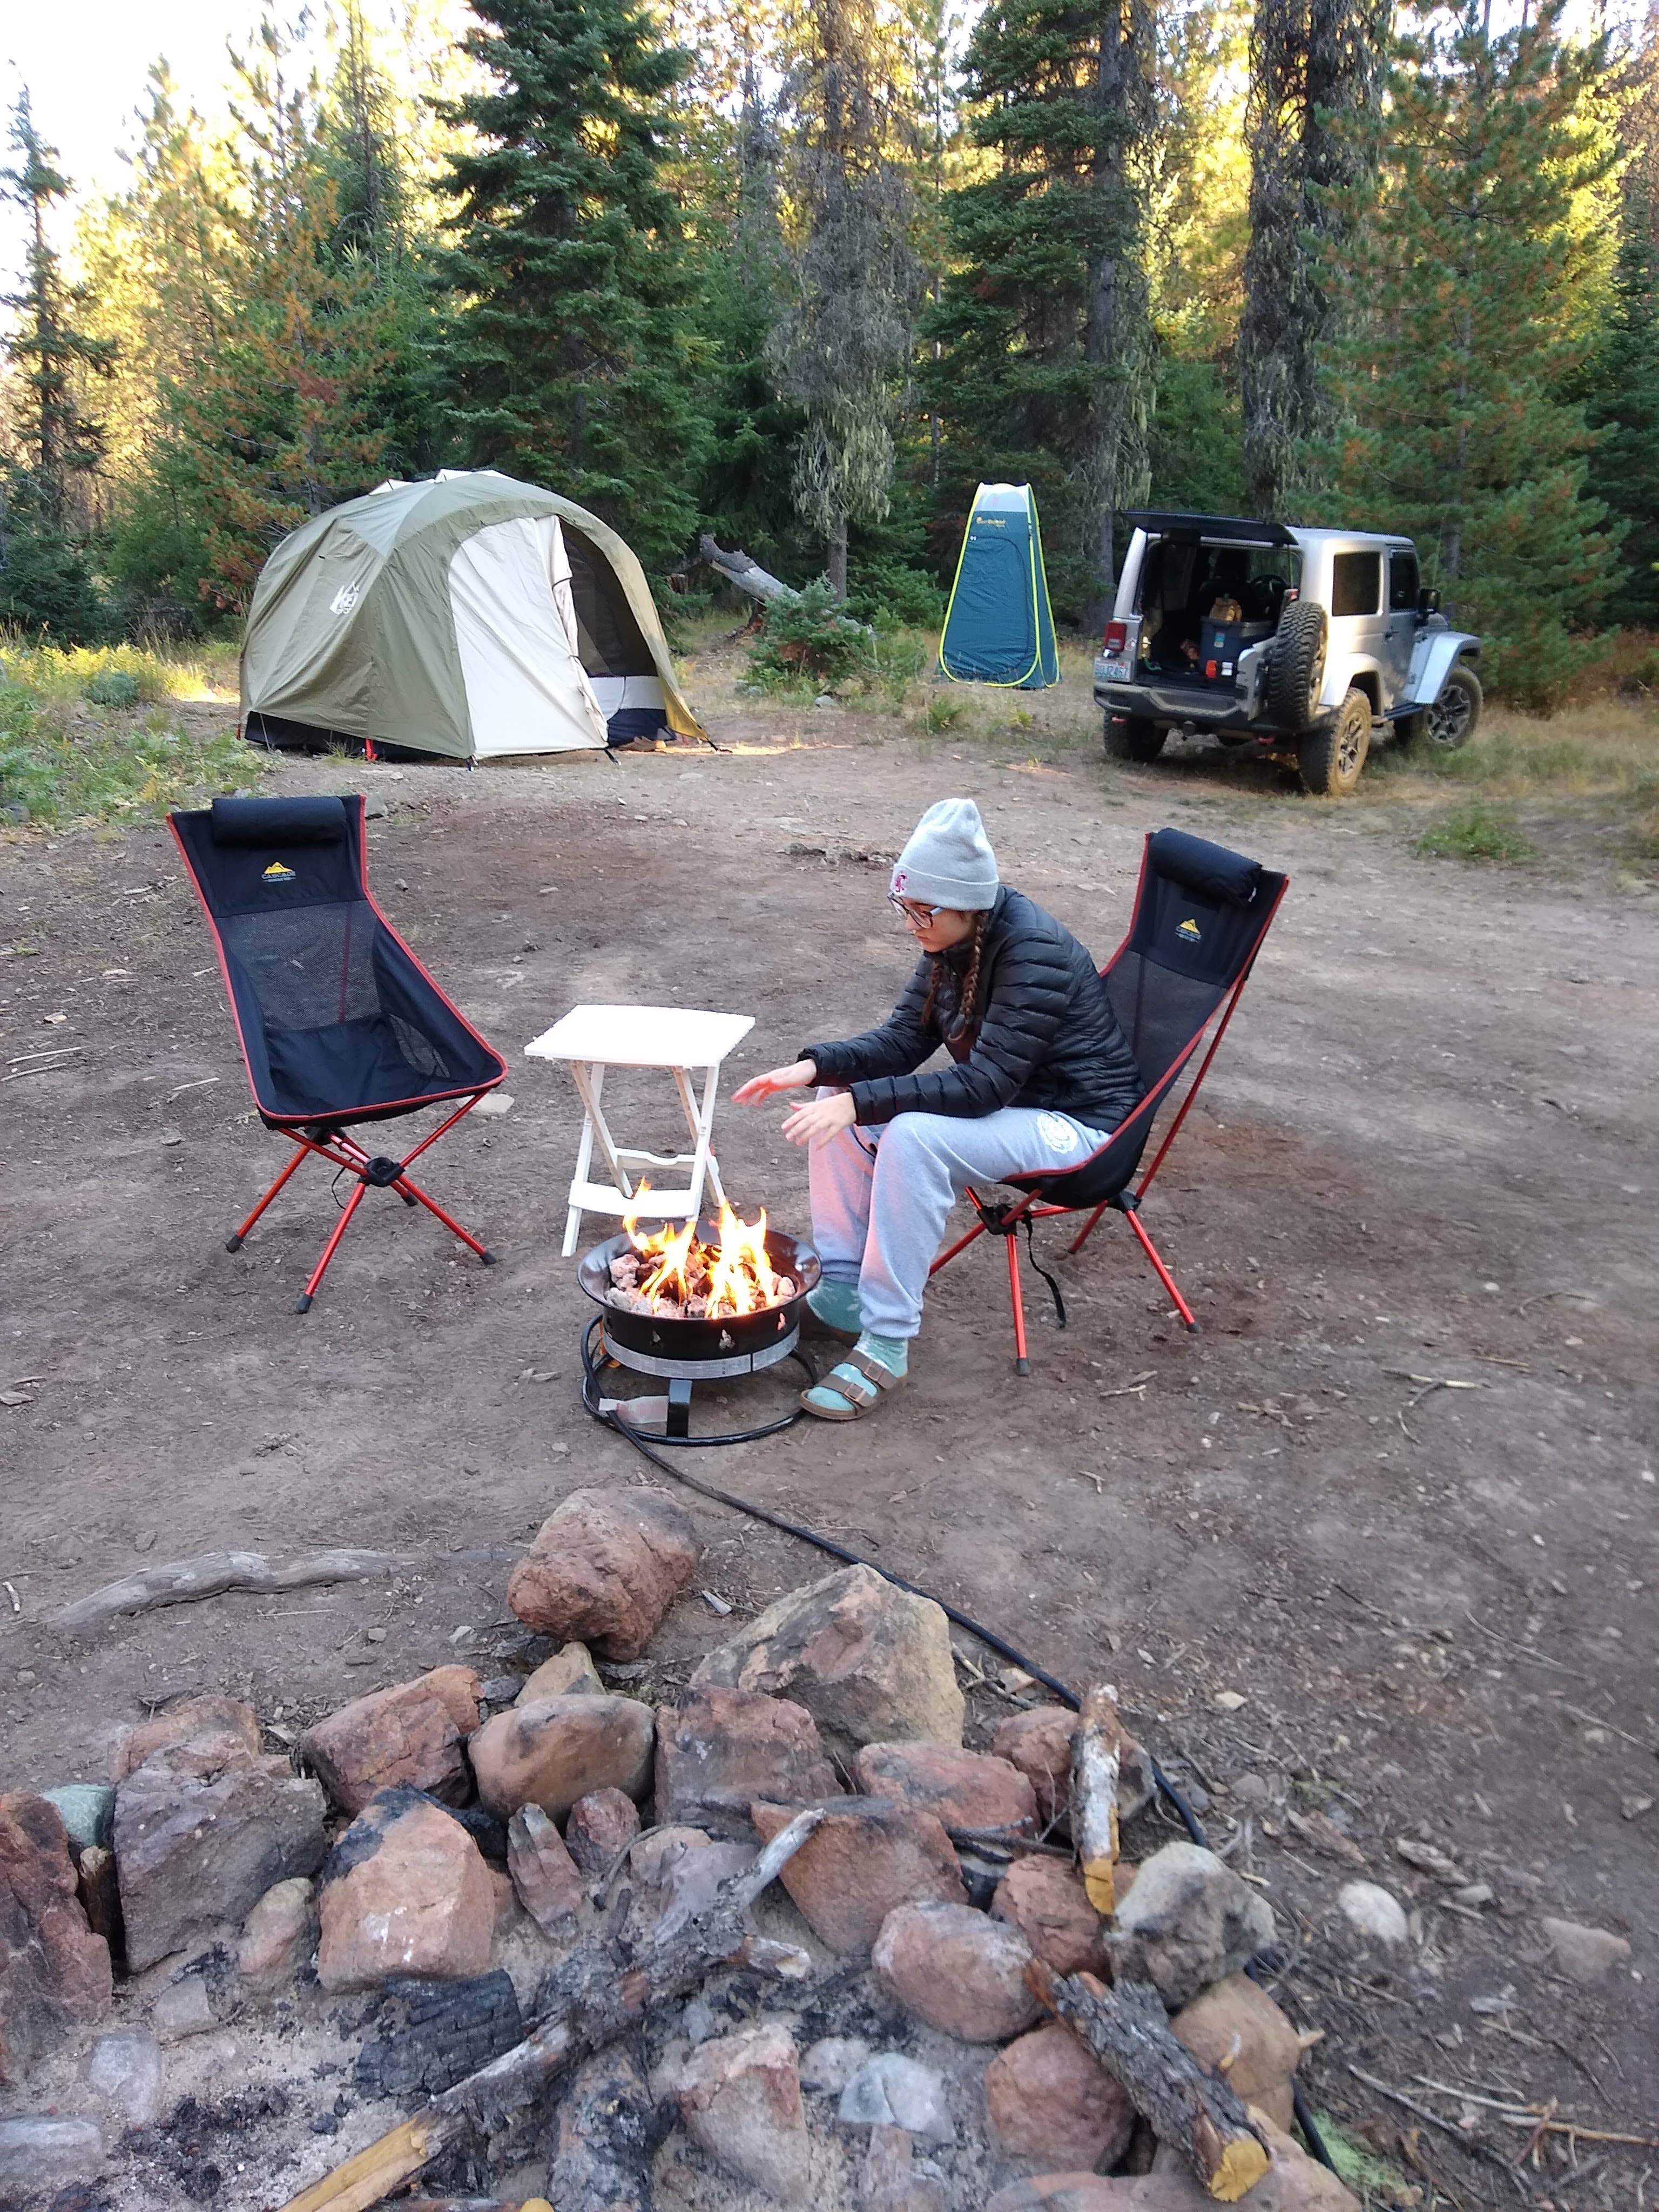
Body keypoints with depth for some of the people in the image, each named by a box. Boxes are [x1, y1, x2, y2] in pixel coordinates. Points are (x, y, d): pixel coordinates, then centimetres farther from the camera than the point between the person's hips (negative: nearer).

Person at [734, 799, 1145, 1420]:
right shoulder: (953, 941, -2)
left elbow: (985, 1084, -32)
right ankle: (843, 1289, 1)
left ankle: (887, 1345, -24)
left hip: (1076, 1122, -9)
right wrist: (816, 1066, -17)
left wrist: (861, 1102, -36)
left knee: (914, 1136, -33)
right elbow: (903, 1040, 1)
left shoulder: (1035, 951, -28)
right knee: (836, 1101, -4)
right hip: (1001, 1098, 9)